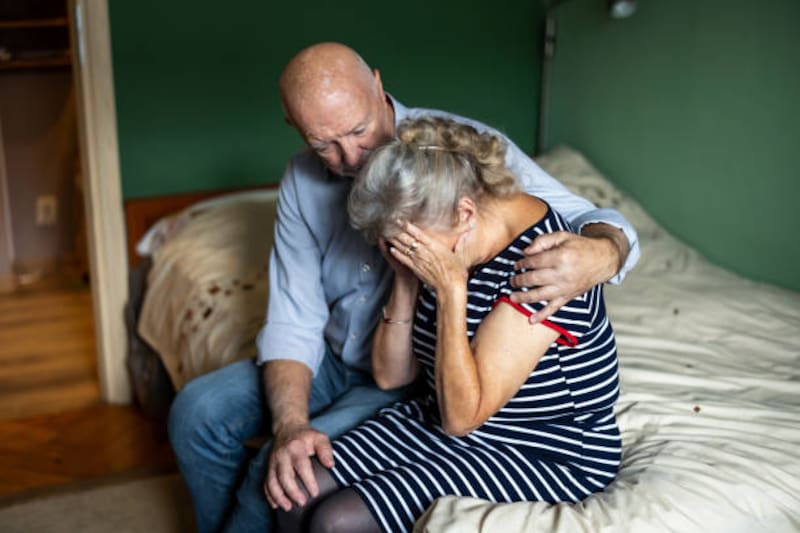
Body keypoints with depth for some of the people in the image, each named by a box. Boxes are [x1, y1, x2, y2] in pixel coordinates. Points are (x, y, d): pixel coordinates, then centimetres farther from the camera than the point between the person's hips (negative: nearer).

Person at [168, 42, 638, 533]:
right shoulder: (303, 181, -6)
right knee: (198, 410, -6)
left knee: (278, 475, -22)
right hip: (336, 359, 5)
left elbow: (597, 223, -22)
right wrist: (290, 424, -25)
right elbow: (294, 318, -8)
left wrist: (599, 256, -48)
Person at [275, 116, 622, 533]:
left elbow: (461, 416, -26)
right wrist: (406, 280, -11)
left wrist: (451, 288, -29)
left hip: (543, 456, -7)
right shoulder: (434, 244, -3)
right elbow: (390, 375, 2)